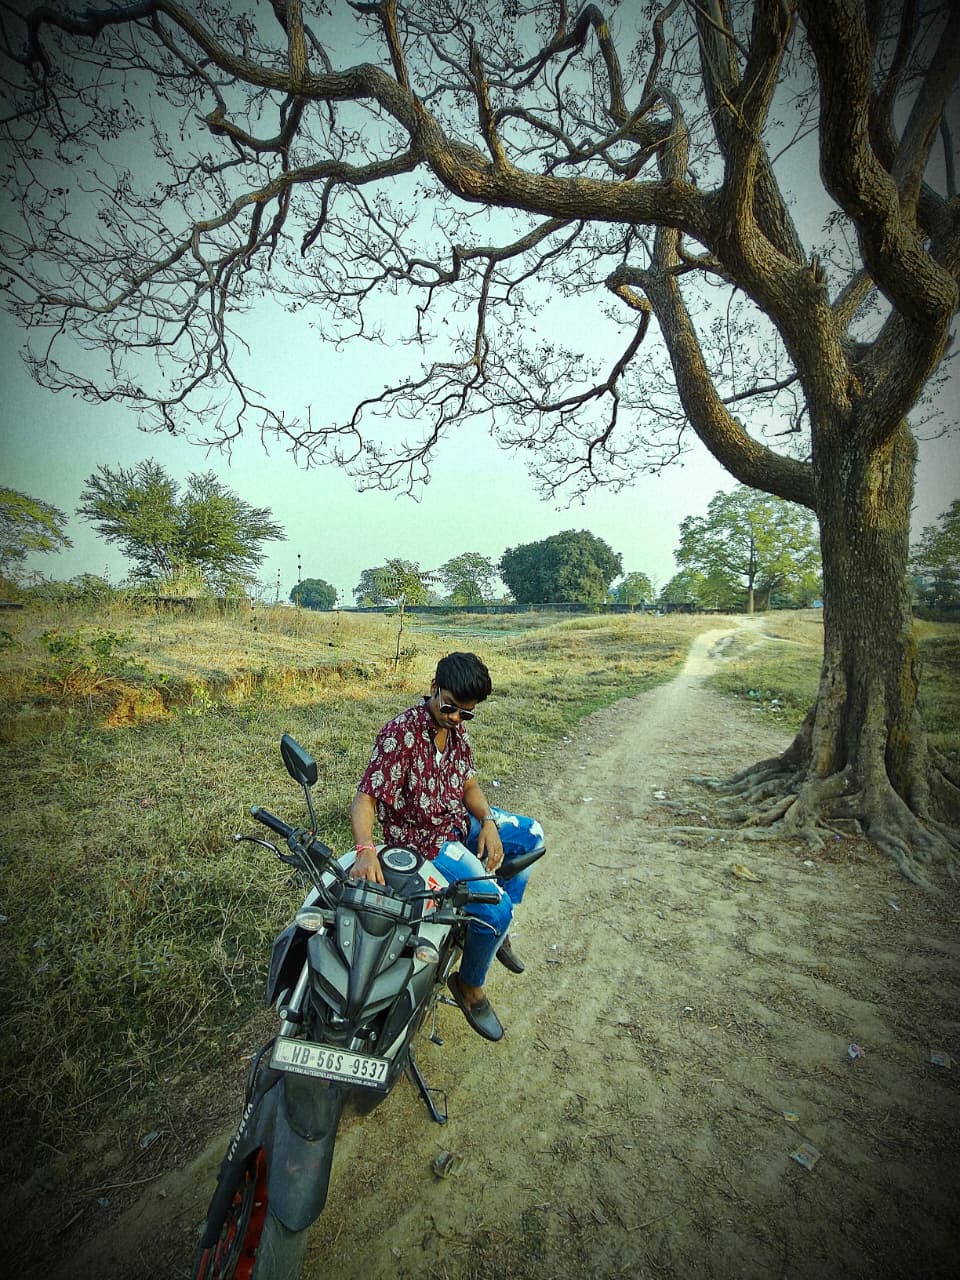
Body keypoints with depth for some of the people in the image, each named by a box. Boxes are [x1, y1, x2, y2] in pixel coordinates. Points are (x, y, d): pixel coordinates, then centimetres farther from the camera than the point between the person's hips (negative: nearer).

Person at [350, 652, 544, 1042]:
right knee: (495, 907, -19)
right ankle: (469, 985, 14)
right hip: (423, 840, -8)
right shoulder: (401, 732, -25)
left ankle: (497, 928, 28)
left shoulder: (456, 728, -1)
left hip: (458, 821, 9)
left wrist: (488, 823, -11)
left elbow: (468, 783, 6)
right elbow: (364, 798, -28)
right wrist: (366, 850, -45)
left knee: (532, 835, 14)